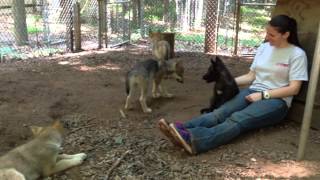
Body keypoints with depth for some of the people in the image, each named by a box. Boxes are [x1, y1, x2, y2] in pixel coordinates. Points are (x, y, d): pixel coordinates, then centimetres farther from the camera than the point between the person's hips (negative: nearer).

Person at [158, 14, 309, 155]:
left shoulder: (297, 54, -3)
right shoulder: (263, 47, 13)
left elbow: (294, 88, -9)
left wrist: (263, 95, -16)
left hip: (276, 100, -5)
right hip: (253, 92, 5)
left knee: (238, 119, -35)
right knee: (220, 112, -26)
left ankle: (194, 140, -59)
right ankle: (180, 130, -49)